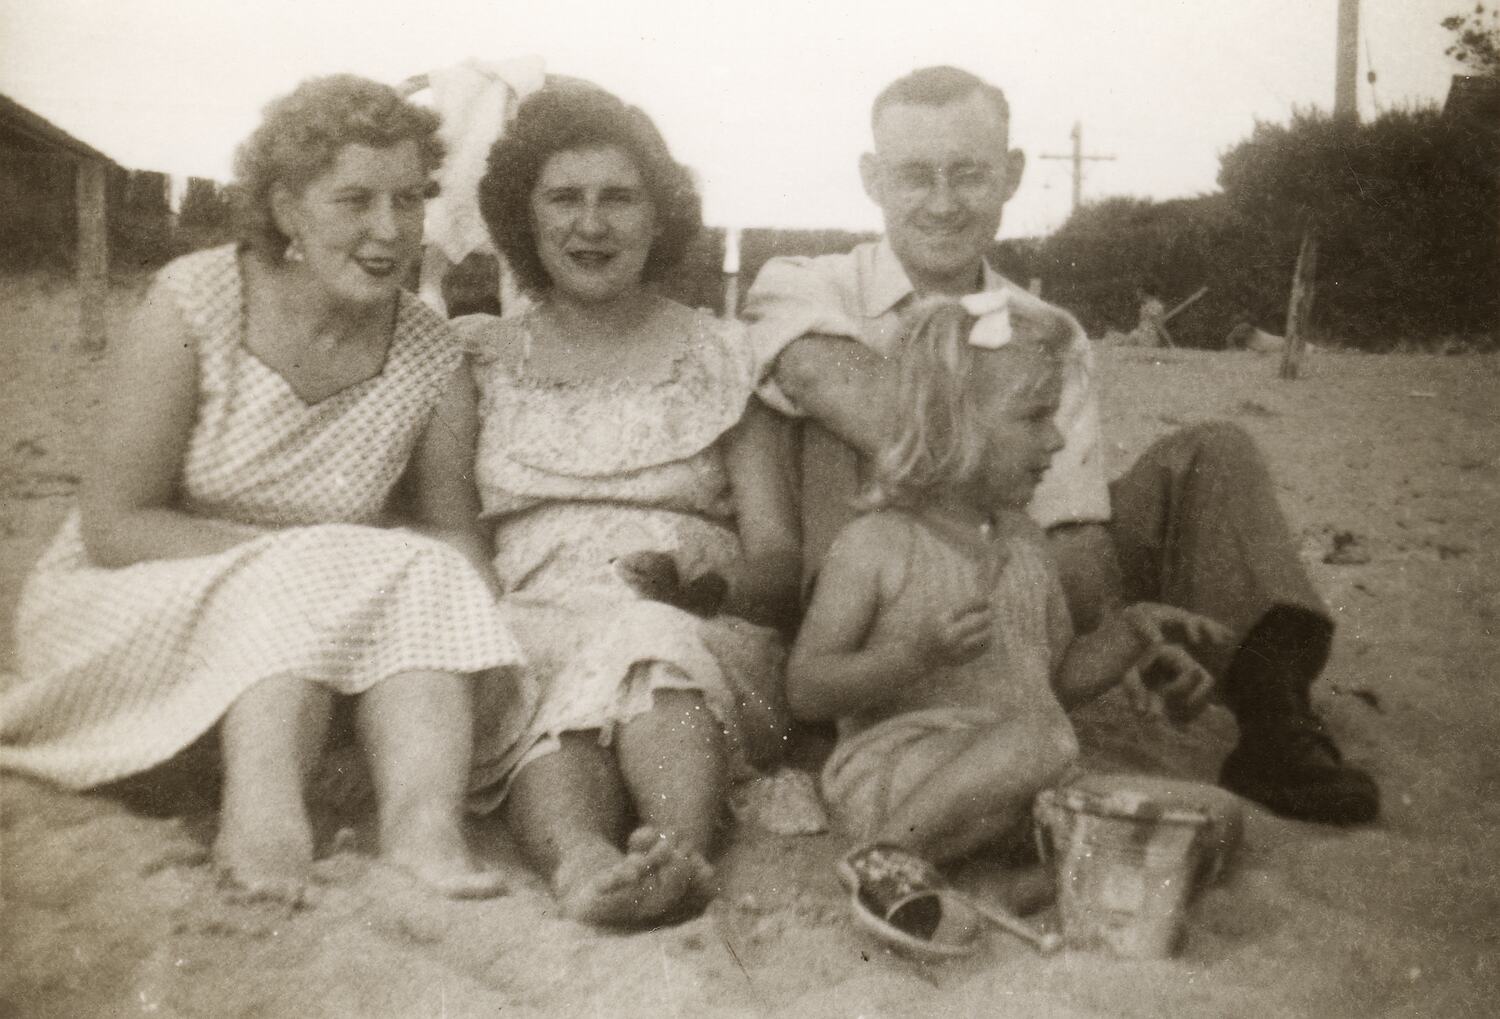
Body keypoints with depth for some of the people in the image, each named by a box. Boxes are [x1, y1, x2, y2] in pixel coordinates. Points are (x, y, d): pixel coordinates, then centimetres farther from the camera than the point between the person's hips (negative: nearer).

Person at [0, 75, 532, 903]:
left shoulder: (432, 356, -5)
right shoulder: (192, 305, -14)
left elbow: (451, 530, 0)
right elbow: (113, 527, -15)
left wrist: (479, 626, -22)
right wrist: (313, 554, -23)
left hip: (309, 641, 3)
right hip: (130, 612, -3)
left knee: (425, 589, -25)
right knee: (295, 586, -30)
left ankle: (422, 828, -43)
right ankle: (263, 811, -45)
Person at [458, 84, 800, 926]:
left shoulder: (721, 358, 14)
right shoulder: (478, 358, 17)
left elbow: (782, 564, 6)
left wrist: (696, 586, -15)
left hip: (702, 641, 0)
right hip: (522, 629, 1)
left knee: (648, 639, -34)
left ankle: (678, 849, -56)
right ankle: (580, 858, -57)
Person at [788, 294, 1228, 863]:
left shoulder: (1023, 542, 13)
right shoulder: (873, 547, -8)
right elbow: (805, 691, -11)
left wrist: (1133, 630, 4)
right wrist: (916, 654, -25)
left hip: (1020, 790, 7)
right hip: (901, 785, -6)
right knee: (1035, 738, -35)